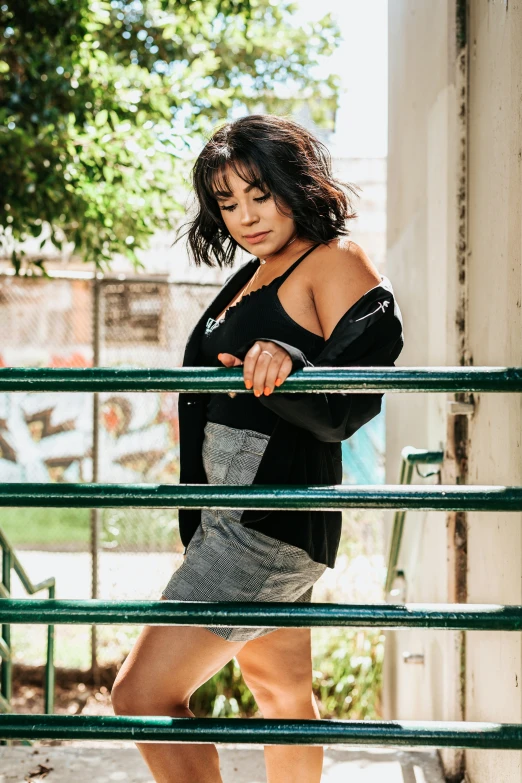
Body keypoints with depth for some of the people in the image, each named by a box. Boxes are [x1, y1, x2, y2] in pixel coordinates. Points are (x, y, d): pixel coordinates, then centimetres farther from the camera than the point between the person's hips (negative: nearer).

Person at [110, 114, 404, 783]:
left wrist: (286, 365, -37)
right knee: (281, 692, 18)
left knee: (143, 694, -13)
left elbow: (351, 406, -22)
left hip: (269, 518, -10)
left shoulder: (336, 262, -10)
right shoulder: (252, 276, 17)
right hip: (231, 514, 10)